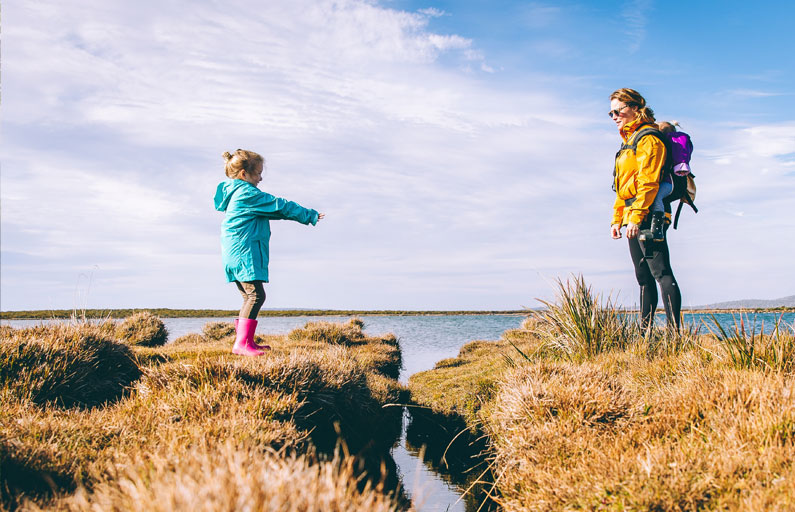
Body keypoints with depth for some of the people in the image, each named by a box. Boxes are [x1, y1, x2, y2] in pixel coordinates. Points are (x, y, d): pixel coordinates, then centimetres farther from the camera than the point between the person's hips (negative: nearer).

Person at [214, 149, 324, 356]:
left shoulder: (234, 193, 20)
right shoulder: (248, 194, -12)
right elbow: (280, 206, -9)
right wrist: (310, 215, 0)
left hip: (234, 254, 11)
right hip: (245, 253, -11)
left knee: (250, 296, 15)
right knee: (255, 295, -14)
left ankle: (247, 341, 20)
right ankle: (241, 344, -18)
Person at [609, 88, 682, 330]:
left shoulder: (648, 138, -7)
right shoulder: (629, 140, 23)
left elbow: (648, 181, -18)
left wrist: (636, 216, -24)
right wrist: (617, 218, 21)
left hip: (648, 216, -10)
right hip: (634, 218, 10)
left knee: (661, 272, -13)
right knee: (644, 277, 11)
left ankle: (674, 331, -14)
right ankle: (645, 331, 16)